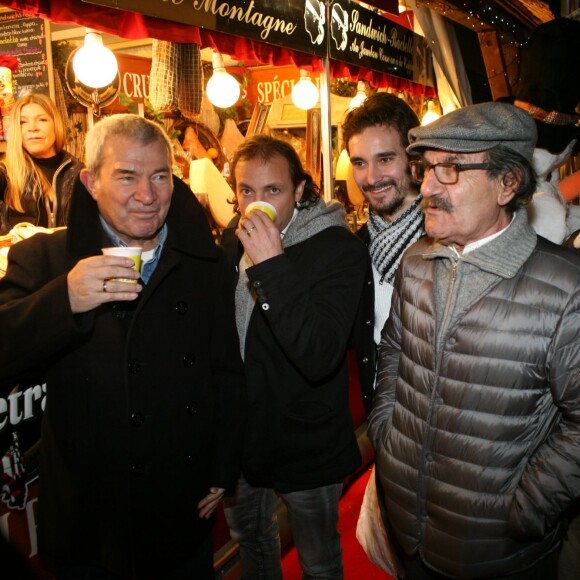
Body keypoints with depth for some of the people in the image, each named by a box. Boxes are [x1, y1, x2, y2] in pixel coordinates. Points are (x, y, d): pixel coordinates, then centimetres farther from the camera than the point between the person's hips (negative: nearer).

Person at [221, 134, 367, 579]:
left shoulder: (339, 248, -20)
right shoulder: (233, 239, -2)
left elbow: (320, 358, -33)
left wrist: (272, 266, -38)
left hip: (307, 445, -5)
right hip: (241, 434, 6)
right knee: (248, 535, 29)